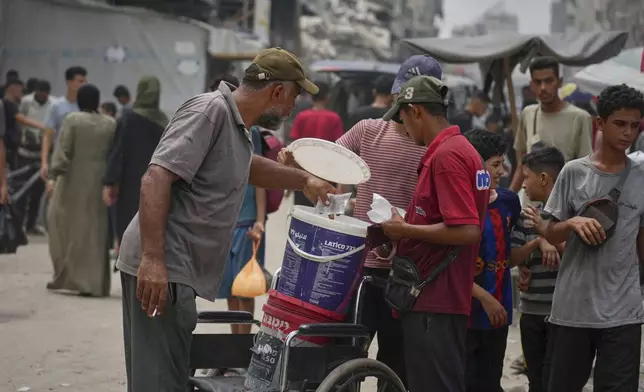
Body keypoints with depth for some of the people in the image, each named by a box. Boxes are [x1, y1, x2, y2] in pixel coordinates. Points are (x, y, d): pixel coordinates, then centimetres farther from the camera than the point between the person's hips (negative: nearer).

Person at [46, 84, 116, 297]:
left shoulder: (72, 120, -8)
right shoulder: (111, 124, 3)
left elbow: (62, 150, -13)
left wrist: (54, 175, -14)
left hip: (74, 182, -3)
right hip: (100, 183, 3)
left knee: (64, 225, 9)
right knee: (94, 230, 8)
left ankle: (66, 276, 5)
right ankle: (95, 282, 6)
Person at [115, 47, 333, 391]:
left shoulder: (238, 128, 19)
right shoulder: (210, 111, -12)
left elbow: (248, 166, 44)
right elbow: (156, 179, -22)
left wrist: (304, 180, 37)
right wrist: (152, 259, -28)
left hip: (177, 271, 10)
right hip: (159, 269, -10)